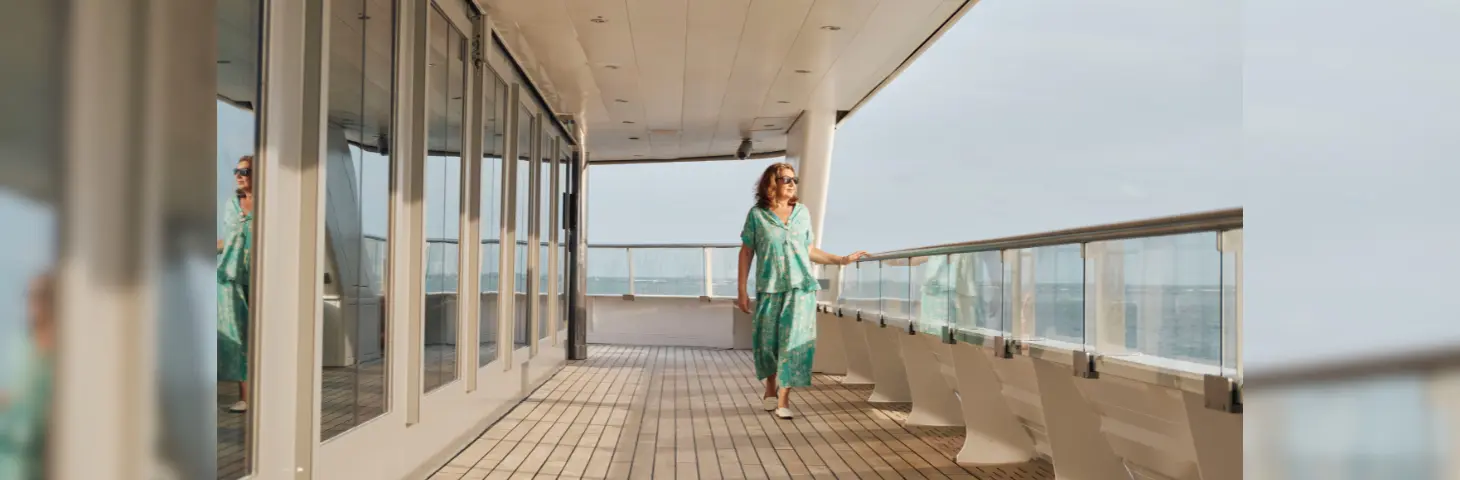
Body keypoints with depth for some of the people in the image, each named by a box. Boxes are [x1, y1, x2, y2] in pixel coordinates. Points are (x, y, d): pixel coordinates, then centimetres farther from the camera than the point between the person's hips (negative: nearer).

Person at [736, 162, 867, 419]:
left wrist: (843, 260, 10)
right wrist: (742, 291, 1)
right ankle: (770, 390, 29)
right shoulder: (757, 214, 1)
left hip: (800, 286, 1)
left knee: (794, 341, -7)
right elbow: (746, 253, 3)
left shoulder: (802, 212, 9)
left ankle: (783, 398, -3)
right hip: (769, 288, -1)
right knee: (767, 341, 6)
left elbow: (809, 250, 15)